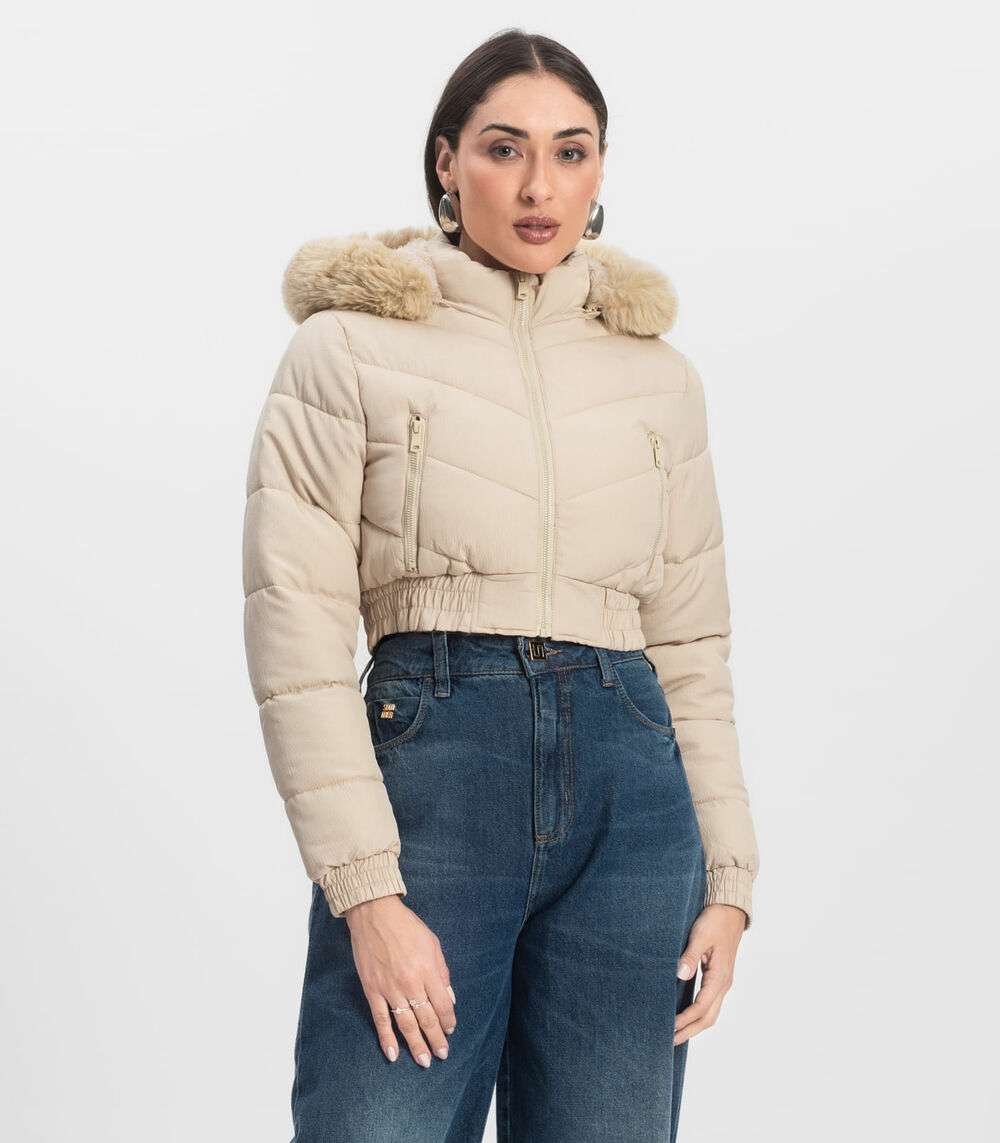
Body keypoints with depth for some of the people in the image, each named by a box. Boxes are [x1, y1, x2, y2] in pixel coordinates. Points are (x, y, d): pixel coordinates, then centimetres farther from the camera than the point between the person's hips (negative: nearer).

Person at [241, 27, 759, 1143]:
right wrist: (367, 891, -12)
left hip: (632, 795, 3)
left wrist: (727, 876, 7)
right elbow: (296, 632, -4)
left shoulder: (662, 377, 14)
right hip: (430, 768, -3)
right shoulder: (347, 350, 3)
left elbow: (692, 644, 16)